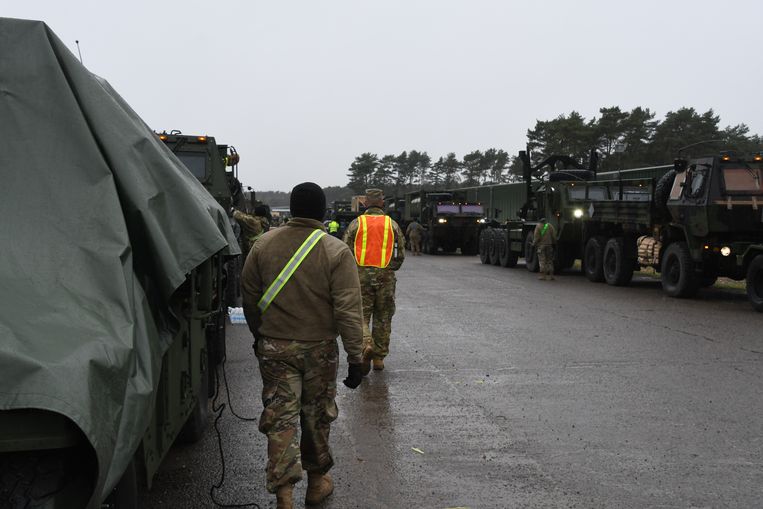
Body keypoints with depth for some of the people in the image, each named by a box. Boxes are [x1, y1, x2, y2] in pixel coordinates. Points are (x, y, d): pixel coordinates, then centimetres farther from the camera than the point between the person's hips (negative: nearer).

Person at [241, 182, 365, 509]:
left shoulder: (264, 245, -2)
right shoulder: (336, 252, -12)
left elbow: (249, 297, 6)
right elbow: (348, 310, -14)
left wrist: (259, 334, 21)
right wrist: (355, 357, -9)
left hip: (274, 347, 1)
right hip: (319, 348, -1)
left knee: (280, 418, 4)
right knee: (317, 415, 15)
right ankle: (317, 481, 31)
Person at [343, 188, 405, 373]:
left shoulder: (356, 223, 2)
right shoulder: (392, 225, 6)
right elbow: (400, 254, 5)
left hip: (361, 275, -1)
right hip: (385, 276, 1)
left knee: (361, 316, 5)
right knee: (383, 318, 11)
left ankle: (366, 345, -20)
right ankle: (379, 357, 15)